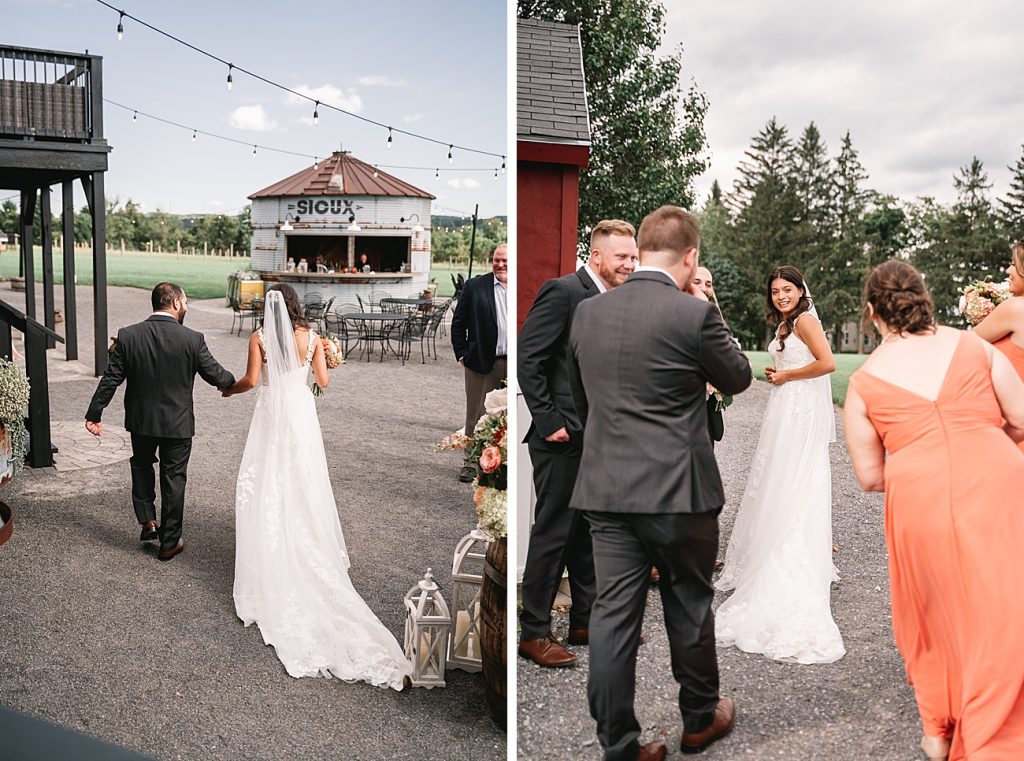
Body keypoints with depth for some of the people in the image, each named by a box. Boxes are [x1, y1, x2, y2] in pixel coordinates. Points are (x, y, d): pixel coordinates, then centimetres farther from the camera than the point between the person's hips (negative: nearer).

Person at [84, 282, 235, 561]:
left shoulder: (128, 336, -10)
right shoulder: (192, 339, -16)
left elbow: (111, 379, -6)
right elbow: (216, 375, -7)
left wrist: (94, 414, 4)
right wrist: (232, 382, 16)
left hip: (140, 420, 2)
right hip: (178, 423, -2)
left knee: (142, 465, 28)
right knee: (173, 479, 11)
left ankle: (147, 520, 22)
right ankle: (169, 542, 20)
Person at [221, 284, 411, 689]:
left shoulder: (259, 338, -7)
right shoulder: (311, 337, -1)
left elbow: (251, 379, -9)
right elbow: (323, 380, 0)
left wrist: (230, 389, 12)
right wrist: (326, 362, 22)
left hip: (271, 414, -2)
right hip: (302, 415, 2)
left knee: (266, 486, 6)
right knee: (304, 487, 12)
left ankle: (271, 562, 9)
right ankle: (308, 553, 20)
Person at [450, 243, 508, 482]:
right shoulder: (474, 286, 2)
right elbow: (458, 323, 5)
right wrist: (462, 354, 0)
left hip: (516, 364, 1)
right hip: (483, 363, -1)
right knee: (476, 415, 6)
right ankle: (471, 462, 15)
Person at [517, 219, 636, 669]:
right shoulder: (563, 291, -13)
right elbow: (527, 357, -18)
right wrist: (548, 420, -19)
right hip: (563, 436, -9)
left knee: (590, 530, 16)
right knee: (553, 533, -2)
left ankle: (585, 621, 29)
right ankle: (533, 633, 10)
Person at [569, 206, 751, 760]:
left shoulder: (587, 312, 4)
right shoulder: (693, 313, -13)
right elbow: (738, 378, 3)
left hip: (605, 489, 4)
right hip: (678, 489, -4)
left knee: (612, 614, 6)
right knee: (689, 606, 15)